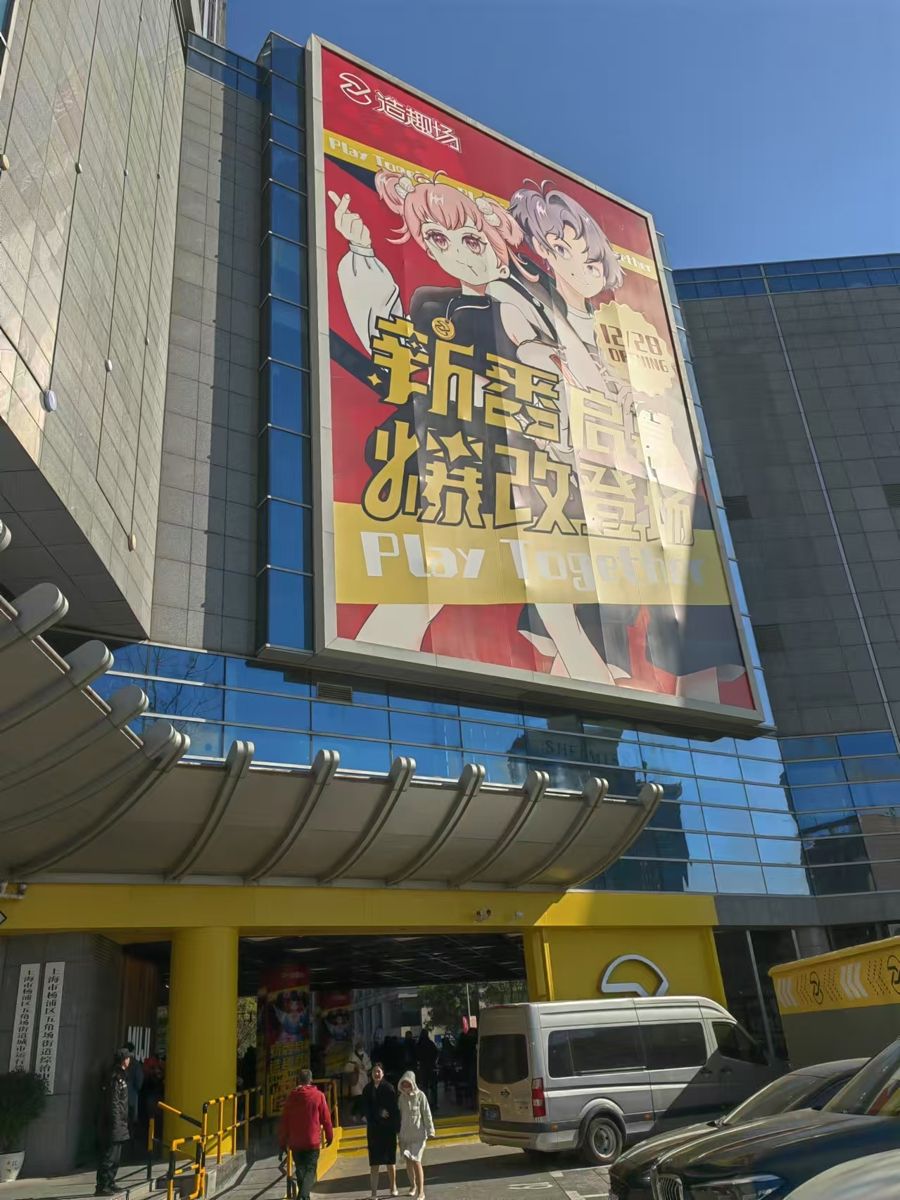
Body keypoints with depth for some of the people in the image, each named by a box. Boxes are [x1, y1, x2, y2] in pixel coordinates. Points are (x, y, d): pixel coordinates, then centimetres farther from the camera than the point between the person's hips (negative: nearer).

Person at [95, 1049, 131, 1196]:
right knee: (109, 1156, -6)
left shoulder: (121, 1076, 14)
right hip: (113, 1125, -10)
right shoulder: (115, 1078, -16)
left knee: (115, 1157, 16)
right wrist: (116, 1125, -21)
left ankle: (110, 1184, 23)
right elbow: (113, 1103, -20)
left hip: (118, 1126, 10)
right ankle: (102, 1186, -3)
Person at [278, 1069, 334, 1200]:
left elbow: (284, 1121, 4)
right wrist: (329, 1136, 11)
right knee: (310, 1170, 1)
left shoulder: (292, 1096, 1)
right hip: (313, 1141, -3)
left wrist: (282, 1141, 13)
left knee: (300, 1169, 17)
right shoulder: (318, 1096, -5)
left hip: (295, 1142, 3)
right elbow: (326, 1118, -2)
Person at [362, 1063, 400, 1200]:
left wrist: (396, 1126, -14)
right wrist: (378, 1113, -16)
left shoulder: (388, 1088, -4)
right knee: (374, 1159, 2)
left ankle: (393, 1187, 20)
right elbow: (365, 1109, -2)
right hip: (373, 1128, 2)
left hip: (388, 1128, -2)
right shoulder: (367, 1089, 2)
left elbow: (395, 1108, -7)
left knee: (390, 1158, 5)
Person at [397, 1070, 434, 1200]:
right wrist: (399, 1133, 12)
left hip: (418, 1134, -4)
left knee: (416, 1161, -11)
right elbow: (400, 1115, 11)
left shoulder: (420, 1095, -8)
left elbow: (427, 1114, -7)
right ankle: (413, 1185, 33)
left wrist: (430, 1131, -9)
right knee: (408, 1161, 10)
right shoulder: (402, 1097, 5)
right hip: (405, 1134, 4)